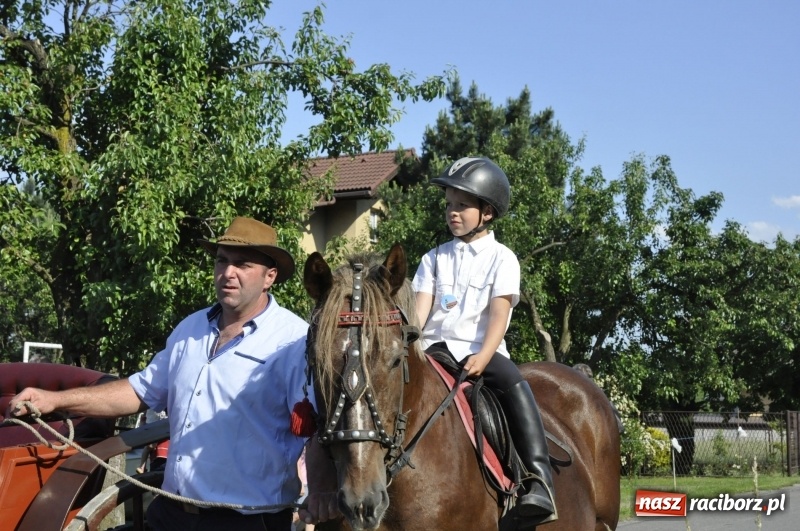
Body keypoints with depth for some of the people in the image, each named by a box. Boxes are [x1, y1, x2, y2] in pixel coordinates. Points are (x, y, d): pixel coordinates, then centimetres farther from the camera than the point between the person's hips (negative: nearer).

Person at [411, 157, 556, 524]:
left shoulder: (501, 259, 4)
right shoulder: (435, 258, 14)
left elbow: (499, 312, -9)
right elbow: (419, 308, 4)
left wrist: (483, 356, -25)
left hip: (481, 351, -3)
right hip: (436, 348, 4)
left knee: (513, 385, -32)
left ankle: (538, 481, -38)